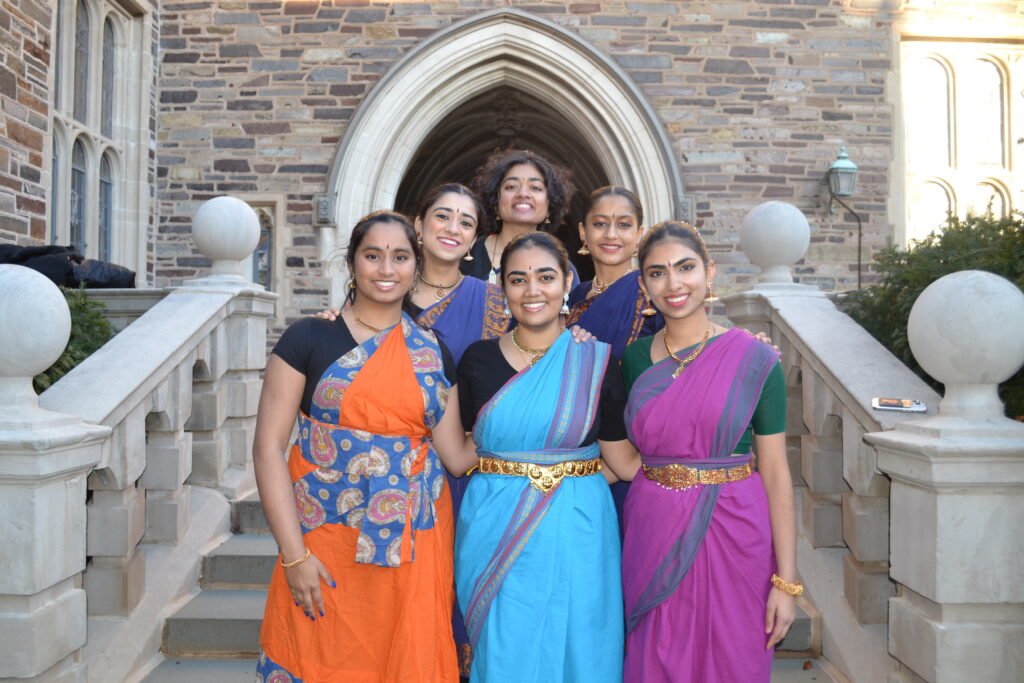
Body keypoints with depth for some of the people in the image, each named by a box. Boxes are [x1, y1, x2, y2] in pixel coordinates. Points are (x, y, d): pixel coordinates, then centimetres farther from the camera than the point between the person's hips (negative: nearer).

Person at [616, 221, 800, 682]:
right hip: (653, 538, 3)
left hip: (733, 538, -2)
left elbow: (775, 472, -6)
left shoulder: (754, 359, -7)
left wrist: (786, 580, -8)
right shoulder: (634, 359, 2)